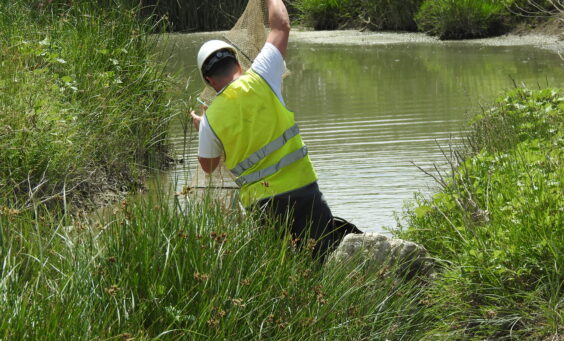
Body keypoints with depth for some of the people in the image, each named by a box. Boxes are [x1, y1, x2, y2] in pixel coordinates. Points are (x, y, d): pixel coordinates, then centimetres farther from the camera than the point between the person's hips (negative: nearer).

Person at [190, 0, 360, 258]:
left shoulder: (211, 119, 1)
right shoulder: (258, 80, -3)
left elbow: (208, 166, 19)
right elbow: (281, 26, 9)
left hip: (257, 203, 1)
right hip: (300, 188, -1)